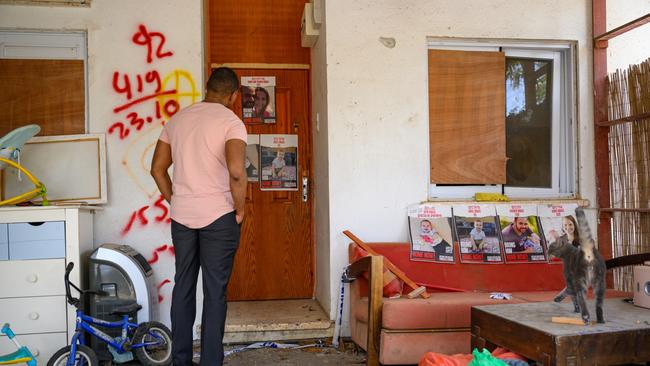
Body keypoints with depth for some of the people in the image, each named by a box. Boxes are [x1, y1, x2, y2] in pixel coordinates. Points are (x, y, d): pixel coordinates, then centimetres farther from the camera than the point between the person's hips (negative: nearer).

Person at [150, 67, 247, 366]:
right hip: (219, 217, -5)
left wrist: (175, 201, 16)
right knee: (215, 291, 3)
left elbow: (157, 168, 11)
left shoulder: (177, 119, 9)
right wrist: (239, 209, -10)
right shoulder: (231, 121, -9)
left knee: (183, 287, 14)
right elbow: (236, 172, -23)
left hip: (181, 217, 5)